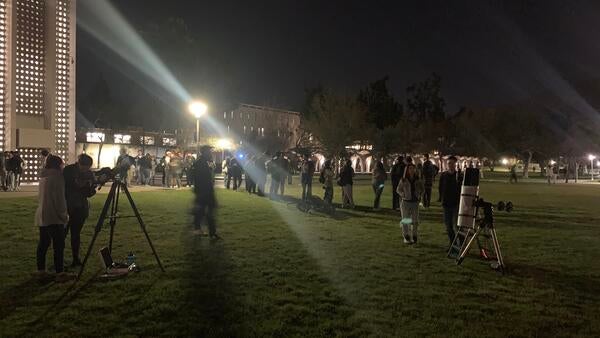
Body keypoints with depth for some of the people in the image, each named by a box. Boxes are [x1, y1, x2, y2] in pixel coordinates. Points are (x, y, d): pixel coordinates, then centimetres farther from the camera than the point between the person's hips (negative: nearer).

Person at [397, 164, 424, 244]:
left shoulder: (418, 180, 2)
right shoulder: (403, 180, -4)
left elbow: (422, 189, 14)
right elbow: (399, 189, 5)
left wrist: (419, 195, -2)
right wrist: (403, 195, -10)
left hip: (415, 202, 2)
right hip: (406, 202, -2)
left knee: (415, 220, 5)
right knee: (405, 220, 0)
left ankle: (414, 237, 18)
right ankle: (406, 237, 10)